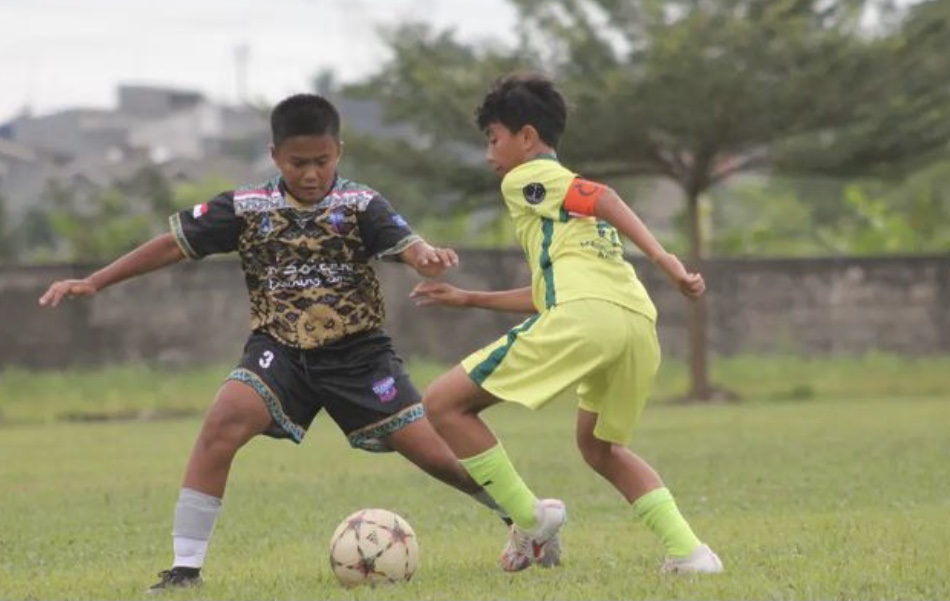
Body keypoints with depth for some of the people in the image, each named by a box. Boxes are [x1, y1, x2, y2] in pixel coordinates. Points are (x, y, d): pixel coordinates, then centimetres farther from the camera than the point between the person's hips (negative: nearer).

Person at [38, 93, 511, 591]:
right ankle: (185, 568, -18)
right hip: (280, 349, 1)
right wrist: (93, 283, -1)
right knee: (222, 423, -26)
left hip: (358, 350, -1)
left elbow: (406, 246, -23)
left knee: (435, 454, -5)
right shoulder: (247, 208, -3)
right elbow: (174, 244, 1)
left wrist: (428, 257, -48)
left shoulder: (360, 204, -7)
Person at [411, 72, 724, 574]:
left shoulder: (524, 178, 12)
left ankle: (530, 521, -3)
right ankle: (688, 551, 13)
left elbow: (603, 199, -6)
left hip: (584, 316, -8)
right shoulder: (568, 186, 36)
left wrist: (663, 259, -17)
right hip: (638, 323, 8)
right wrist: (468, 299, 44)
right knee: (598, 445, 30)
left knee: (443, 403, 0)